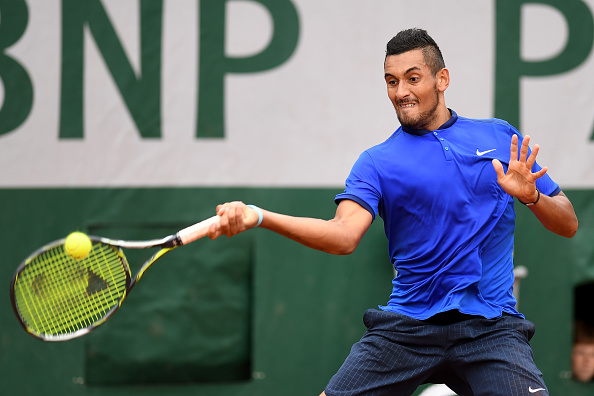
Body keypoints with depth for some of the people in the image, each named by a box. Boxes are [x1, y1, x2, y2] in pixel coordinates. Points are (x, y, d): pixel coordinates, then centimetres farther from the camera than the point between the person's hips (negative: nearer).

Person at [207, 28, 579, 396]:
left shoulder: (501, 137, 11)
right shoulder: (377, 163, 5)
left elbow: (568, 225, 11)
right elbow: (343, 235, -13)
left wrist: (531, 196, -12)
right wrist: (257, 216, -28)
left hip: (490, 326, 0)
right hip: (407, 324, 0)